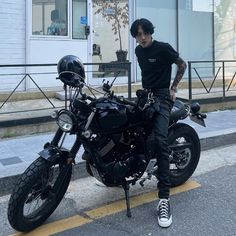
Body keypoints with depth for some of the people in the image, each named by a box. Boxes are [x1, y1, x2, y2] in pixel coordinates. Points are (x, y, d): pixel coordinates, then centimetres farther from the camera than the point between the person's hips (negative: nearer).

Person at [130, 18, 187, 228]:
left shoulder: (163, 48, -8)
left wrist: (173, 88, -2)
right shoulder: (138, 51, 12)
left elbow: (182, 65, 2)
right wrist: (145, 89, 18)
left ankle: (164, 199, -29)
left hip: (162, 96, -9)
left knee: (160, 141, -25)